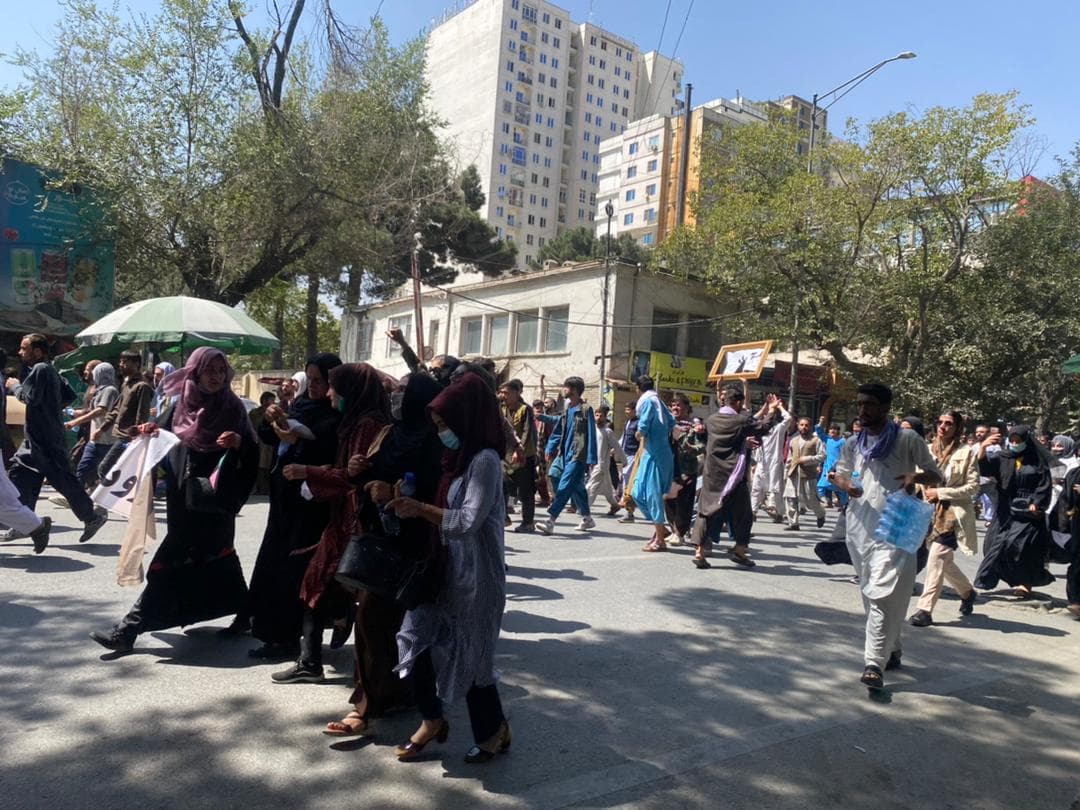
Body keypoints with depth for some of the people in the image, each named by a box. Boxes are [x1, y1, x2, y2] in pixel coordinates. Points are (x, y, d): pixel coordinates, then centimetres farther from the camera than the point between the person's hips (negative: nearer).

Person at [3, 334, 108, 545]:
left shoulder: (40, 369, -13)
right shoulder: (50, 370, 16)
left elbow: (30, 397, -21)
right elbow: (70, 395, 21)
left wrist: (14, 386, -5)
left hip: (45, 440, -10)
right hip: (36, 439, 10)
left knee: (63, 479, -5)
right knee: (20, 476, 9)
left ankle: (92, 515, 4)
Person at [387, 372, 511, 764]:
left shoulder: (485, 460, -17)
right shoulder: (459, 456, 10)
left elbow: (468, 521, -22)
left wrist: (420, 509, -16)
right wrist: (411, 501, -3)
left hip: (474, 574, -8)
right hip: (447, 568, 8)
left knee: (470, 656, 6)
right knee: (417, 641, 8)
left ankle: (494, 730, 28)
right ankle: (432, 720, 29)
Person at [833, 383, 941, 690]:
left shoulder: (907, 439, -2)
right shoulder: (853, 443, 11)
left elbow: (936, 475, 2)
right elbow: (839, 473, 20)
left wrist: (917, 476, -21)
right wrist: (845, 484, -4)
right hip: (860, 524, 6)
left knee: (883, 594, -13)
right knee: (870, 592, 14)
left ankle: (874, 664, -13)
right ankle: (891, 650, 32)